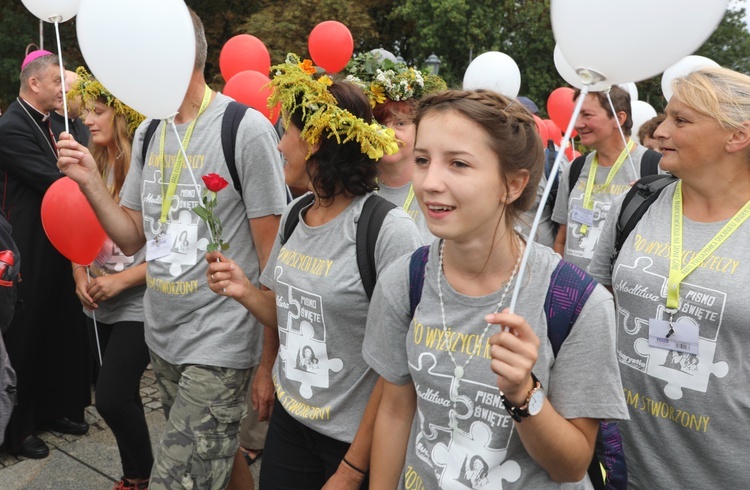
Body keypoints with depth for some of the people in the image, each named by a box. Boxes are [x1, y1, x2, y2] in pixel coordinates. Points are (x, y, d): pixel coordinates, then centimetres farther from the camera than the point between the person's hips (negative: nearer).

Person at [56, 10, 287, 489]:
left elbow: (272, 253, -12)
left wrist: (271, 360, -8)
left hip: (219, 344, -7)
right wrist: (91, 182, -6)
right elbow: (133, 238, 11)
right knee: (219, 452, 22)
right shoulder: (148, 133, 7)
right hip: (161, 336, 7)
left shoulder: (247, 129, -15)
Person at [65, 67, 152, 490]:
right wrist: (80, 277, 0)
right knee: (123, 397, 16)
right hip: (98, 304, 6)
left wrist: (122, 280, -17)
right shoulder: (92, 164, 4)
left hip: (137, 305, -6)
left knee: (112, 399, -9)